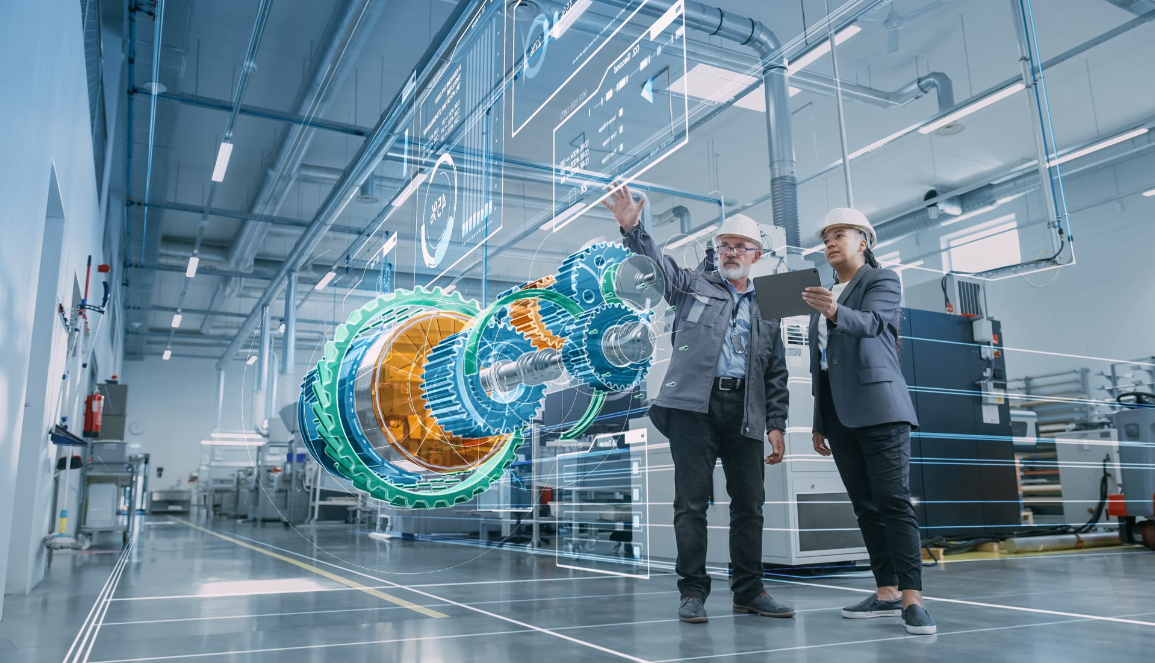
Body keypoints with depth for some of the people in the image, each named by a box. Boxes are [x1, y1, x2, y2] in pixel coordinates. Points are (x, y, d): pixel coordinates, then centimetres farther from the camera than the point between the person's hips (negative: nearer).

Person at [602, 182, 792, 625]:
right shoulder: (694, 285, 14)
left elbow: (777, 375, 17)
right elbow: (658, 262, -5)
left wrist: (777, 425, 8)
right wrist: (632, 229, -23)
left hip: (745, 413, 3)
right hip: (694, 405, -3)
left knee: (749, 502, 5)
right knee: (692, 500, -2)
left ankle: (748, 591, 18)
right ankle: (693, 592, 6)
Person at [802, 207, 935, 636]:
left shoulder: (883, 281, 1)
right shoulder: (825, 296, 20)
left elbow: (869, 323, -21)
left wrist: (834, 312, -43)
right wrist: (819, 422, 17)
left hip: (878, 407, -7)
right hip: (838, 415, 7)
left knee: (893, 501, -13)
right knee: (865, 505, 7)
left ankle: (912, 598, -12)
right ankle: (887, 593, 12)